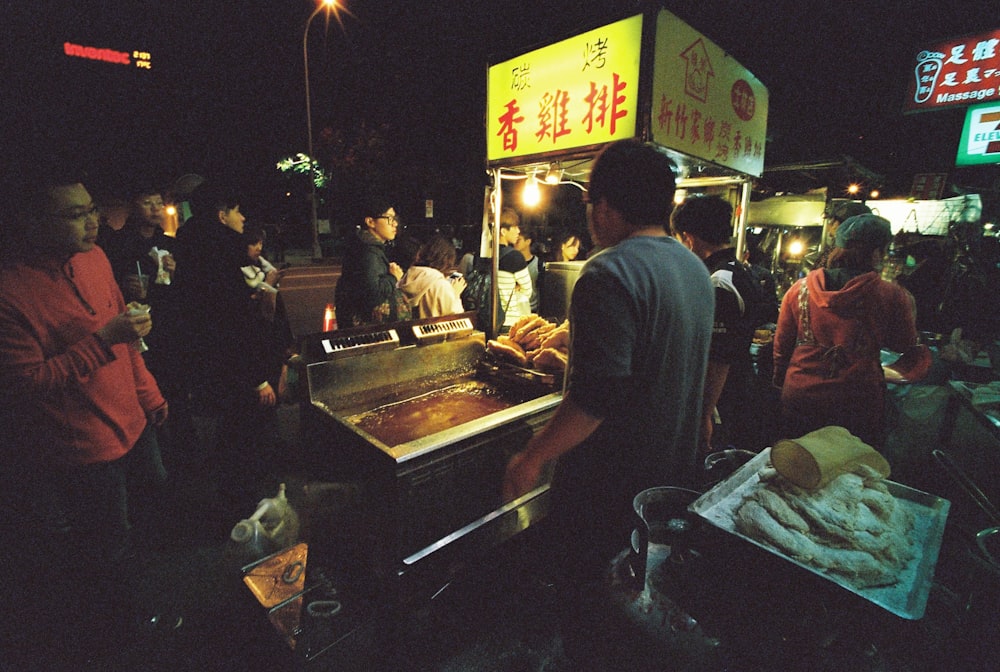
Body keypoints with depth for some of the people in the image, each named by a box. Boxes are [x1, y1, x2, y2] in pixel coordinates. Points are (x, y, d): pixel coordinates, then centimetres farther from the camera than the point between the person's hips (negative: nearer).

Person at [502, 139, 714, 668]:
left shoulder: (611, 274, -25)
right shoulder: (695, 268, 5)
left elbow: (596, 396, -31)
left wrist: (534, 457, -18)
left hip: (609, 485, -9)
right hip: (674, 474, 9)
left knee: (590, 609, 14)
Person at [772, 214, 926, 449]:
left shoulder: (799, 288, -6)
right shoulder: (891, 296, -12)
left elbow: (782, 345, 4)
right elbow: (905, 345, 7)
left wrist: (780, 381, 18)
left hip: (800, 397, 2)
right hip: (859, 403, -1)